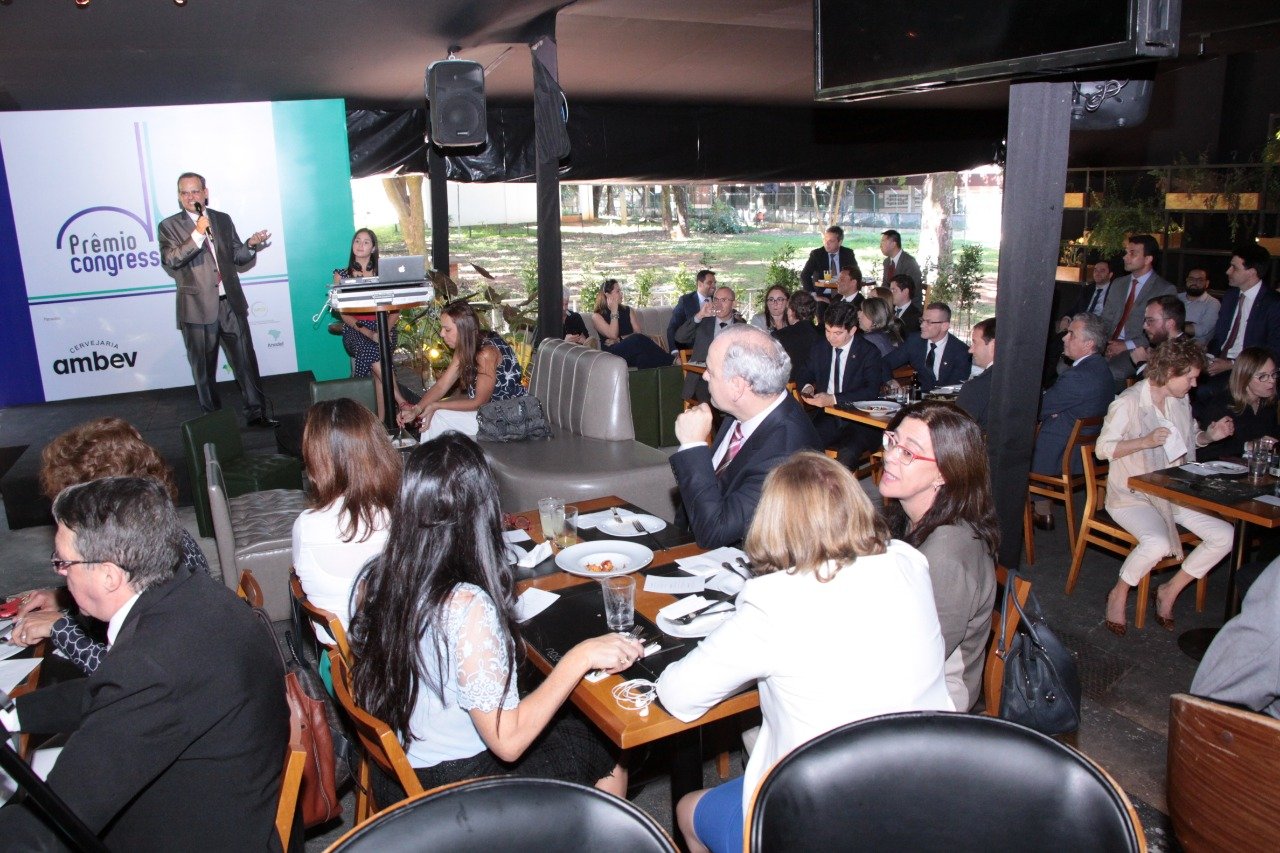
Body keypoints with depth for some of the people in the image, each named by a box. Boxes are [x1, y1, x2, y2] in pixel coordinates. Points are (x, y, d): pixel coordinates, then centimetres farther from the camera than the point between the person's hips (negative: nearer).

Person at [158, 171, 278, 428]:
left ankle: (256, 413, 11)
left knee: (245, 361, 3)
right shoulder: (169, 226, 1)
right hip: (198, 308, -2)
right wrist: (197, 234, -21)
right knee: (204, 368, 6)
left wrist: (250, 245, -6)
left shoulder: (223, 220, 12)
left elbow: (237, 258, 15)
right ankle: (212, 417, 18)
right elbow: (171, 260, -13)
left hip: (231, 304, 3)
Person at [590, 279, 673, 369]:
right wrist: (614, 311, -3)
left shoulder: (628, 311, 20)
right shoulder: (597, 316, 8)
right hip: (613, 353, -4)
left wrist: (618, 340, -6)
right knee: (638, 340, -34)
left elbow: (639, 332, 7)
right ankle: (667, 360, -34)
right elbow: (613, 335, -8)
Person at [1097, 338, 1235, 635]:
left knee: (1225, 536, -9)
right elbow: (1102, 448, -17)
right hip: (1132, 495, -8)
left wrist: (1210, 435, 2)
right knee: (1158, 543, -33)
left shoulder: (1180, 401, 8)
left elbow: (1189, 438, 24)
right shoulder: (1128, 403, -15)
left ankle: (1170, 591, 8)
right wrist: (1146, 441, -29)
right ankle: (1118, 595, -5)